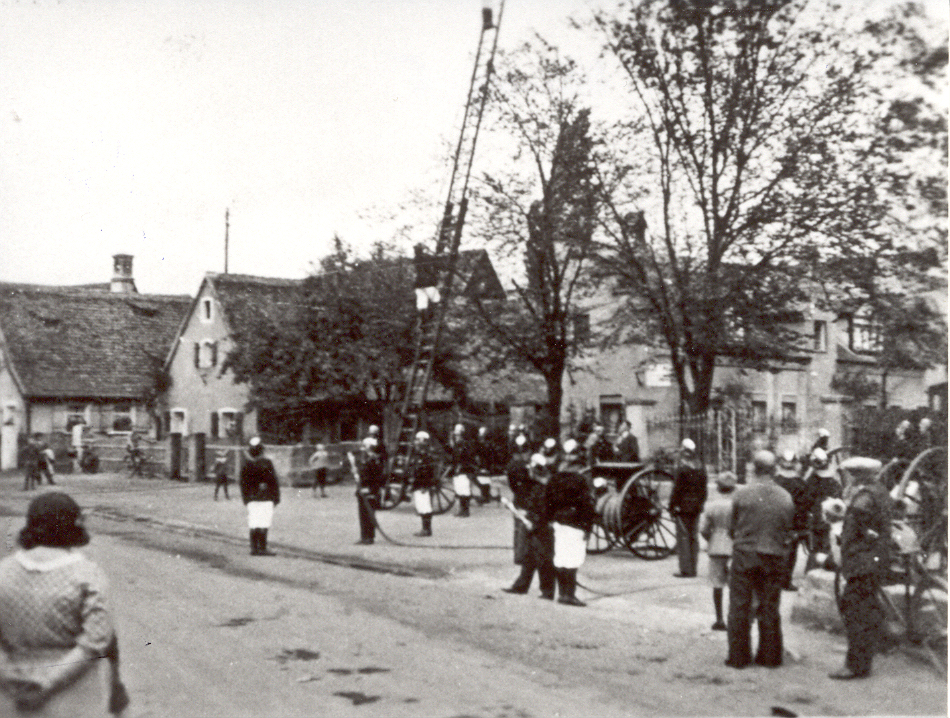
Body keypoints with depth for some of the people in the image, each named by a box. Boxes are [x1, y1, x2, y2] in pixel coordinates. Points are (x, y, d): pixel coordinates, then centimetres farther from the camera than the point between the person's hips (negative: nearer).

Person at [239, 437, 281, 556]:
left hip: (251, 499, 4)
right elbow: (274, 481, -3)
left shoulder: (245, 465, 3)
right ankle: (262, 549, -5)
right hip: (265, 498, -3)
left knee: (253, 525, 6)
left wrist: (246, 499, 16)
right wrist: (276, 497, 4)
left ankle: (254, 548, 6)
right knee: (264, 525, -3)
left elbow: (243, 484, 8)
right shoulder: (267, 463, -6)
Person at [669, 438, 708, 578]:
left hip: (683, 507, -7)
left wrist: (672, 507, -7)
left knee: (683, 537, -2)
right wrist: (700, 504, 18)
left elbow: (677, 489, -13)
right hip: (696, 508, 7)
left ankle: (686, 570, -3)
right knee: (694, 537, 12)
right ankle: (693, 569, 16)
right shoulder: (700, 468, 6)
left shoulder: (681, 468, -14)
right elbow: (704, 489, 10)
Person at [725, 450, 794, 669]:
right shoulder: (785, 497, -3)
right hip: (774, 558, 2)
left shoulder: (742, 494, -10)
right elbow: (788, 531, 3)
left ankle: (738, 656, 10)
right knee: (770, 608, 13)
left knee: (740, 607, 6)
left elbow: (733, 527, -1)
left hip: (744, 554, -2)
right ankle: (770, 655, 19)